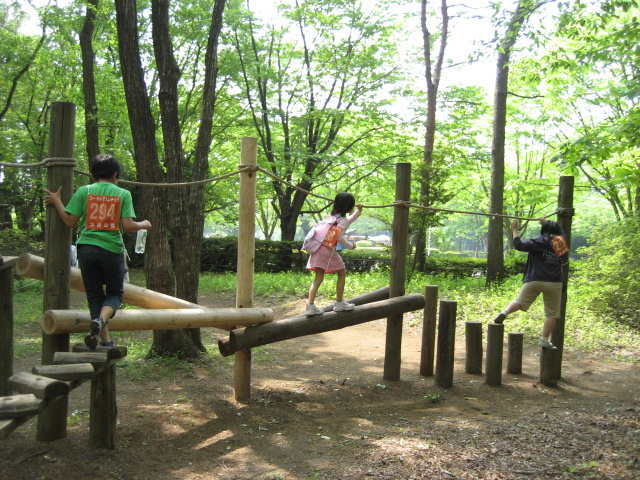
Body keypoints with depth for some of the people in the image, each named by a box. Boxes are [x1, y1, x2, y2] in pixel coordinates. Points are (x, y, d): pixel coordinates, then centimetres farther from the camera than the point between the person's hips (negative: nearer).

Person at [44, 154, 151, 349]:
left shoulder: (83, 191, 4)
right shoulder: (123, 194, 2)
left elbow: (70, 221, 1)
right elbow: (128, 225, -6)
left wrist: (56, 201, 14)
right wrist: (143, 225, 14)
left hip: (87, 248, 1)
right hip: (112, 250, -1)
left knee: (95, 296, 11)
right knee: (115, 293, 14)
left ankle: (106, 340, 9)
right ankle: (101, 319, -17)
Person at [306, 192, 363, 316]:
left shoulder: (334, 216, 18)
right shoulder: (343, 219, -8)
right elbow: (339, 236, -17)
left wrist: (358, 211, 40)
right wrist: (350, 246, -3)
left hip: (319, 249, 8)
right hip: (328, 250, -8)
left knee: (319, 277, 7)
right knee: (342, 274, 10)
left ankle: (310, 305, -2)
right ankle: (339, 303, 15)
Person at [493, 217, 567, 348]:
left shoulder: (537, 242, -2)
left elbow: (519, 245, -10)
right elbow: (561, 232, 32)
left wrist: (515, 230, 2)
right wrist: (546, 222, 37)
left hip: (533, 280, -1)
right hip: (554, 283, 1)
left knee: (520, 302, 13)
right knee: (552, 313, 8)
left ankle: (505, 312, -14)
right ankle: (544, 339, 5)